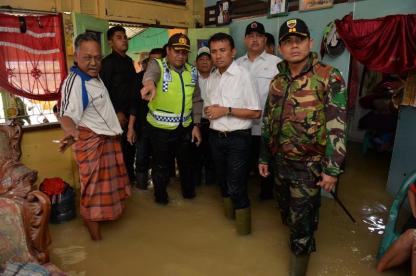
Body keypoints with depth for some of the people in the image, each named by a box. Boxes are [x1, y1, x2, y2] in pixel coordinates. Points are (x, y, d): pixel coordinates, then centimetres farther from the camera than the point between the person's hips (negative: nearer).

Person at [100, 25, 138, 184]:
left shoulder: (128, 61, 14)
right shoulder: (108, 62, -10)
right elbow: (105, 90, -14)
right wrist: (117, 112, -12)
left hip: (130, 111, 7)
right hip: (117, 113, -7)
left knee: (130, 144, 13)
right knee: (119, 147, 0)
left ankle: (130, 176, 27)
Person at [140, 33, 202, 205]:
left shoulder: (192, 71, 3)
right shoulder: (157, 65, -11)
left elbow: (196, 100, 7)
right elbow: (150, 74, -36)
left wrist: (196, 124, 1)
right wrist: (150, 83, -60)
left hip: (185, 127, 4)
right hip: (161, 127, -4)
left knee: (186, 161, 20)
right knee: (161, 163, 13)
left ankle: (188, 190, 44)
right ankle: (160, 195, 36)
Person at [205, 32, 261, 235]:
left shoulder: (243, 75, -13)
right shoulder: (211, 78, 8)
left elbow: (256, 113, -14)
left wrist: (226, 110, -19)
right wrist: (208, 110, -5)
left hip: (238, 138, -7)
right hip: (216, 137, 7)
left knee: (236, 187, -3)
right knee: (223, 180, 20)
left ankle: (243, 228, 19)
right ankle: (230, 215, 43)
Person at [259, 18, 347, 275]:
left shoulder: (329, 78, -11)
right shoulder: (277, 81, 5)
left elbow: (337, 127, -14)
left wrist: (332, 169, -15)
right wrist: (264, 158, 13)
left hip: (309, 164, -5)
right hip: (280, 161, 6)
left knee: (302, 220, 3)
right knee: (287, 213, 22)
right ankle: (300, 240, 50)